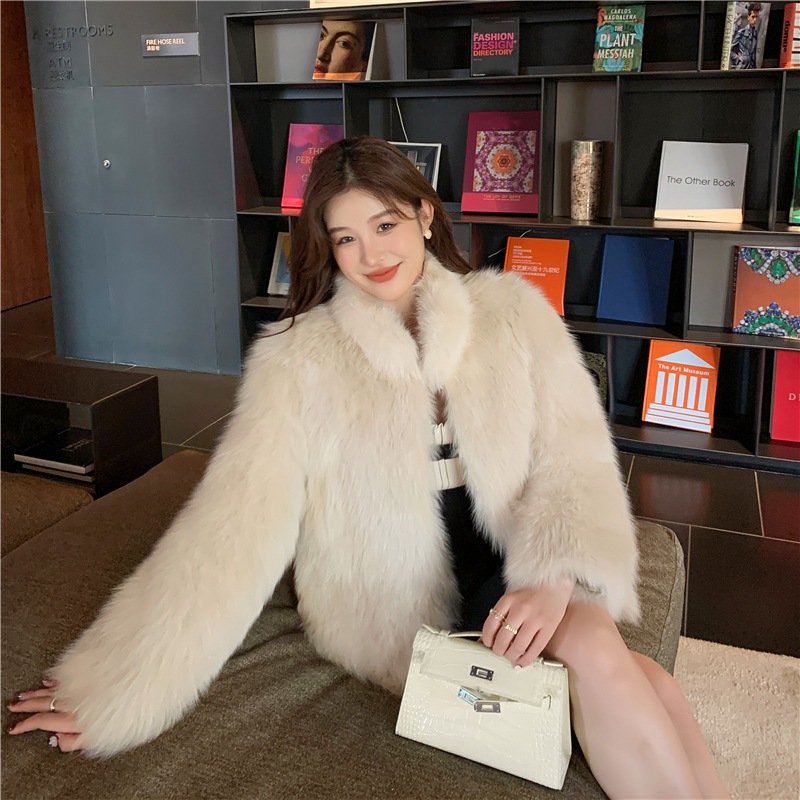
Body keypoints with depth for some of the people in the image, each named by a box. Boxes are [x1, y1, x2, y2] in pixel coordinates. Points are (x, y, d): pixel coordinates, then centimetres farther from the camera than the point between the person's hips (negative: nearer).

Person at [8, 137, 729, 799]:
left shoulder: (513, 312, 0)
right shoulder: (302, 358, -7)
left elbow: (576, 461, -2)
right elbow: (231, 531, -10)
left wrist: (555, 577, -21)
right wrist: (110, 693, -13)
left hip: (509, 569, 3)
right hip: (400, 615, -2)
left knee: (595, 647, -27)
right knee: (603, 664, -22)